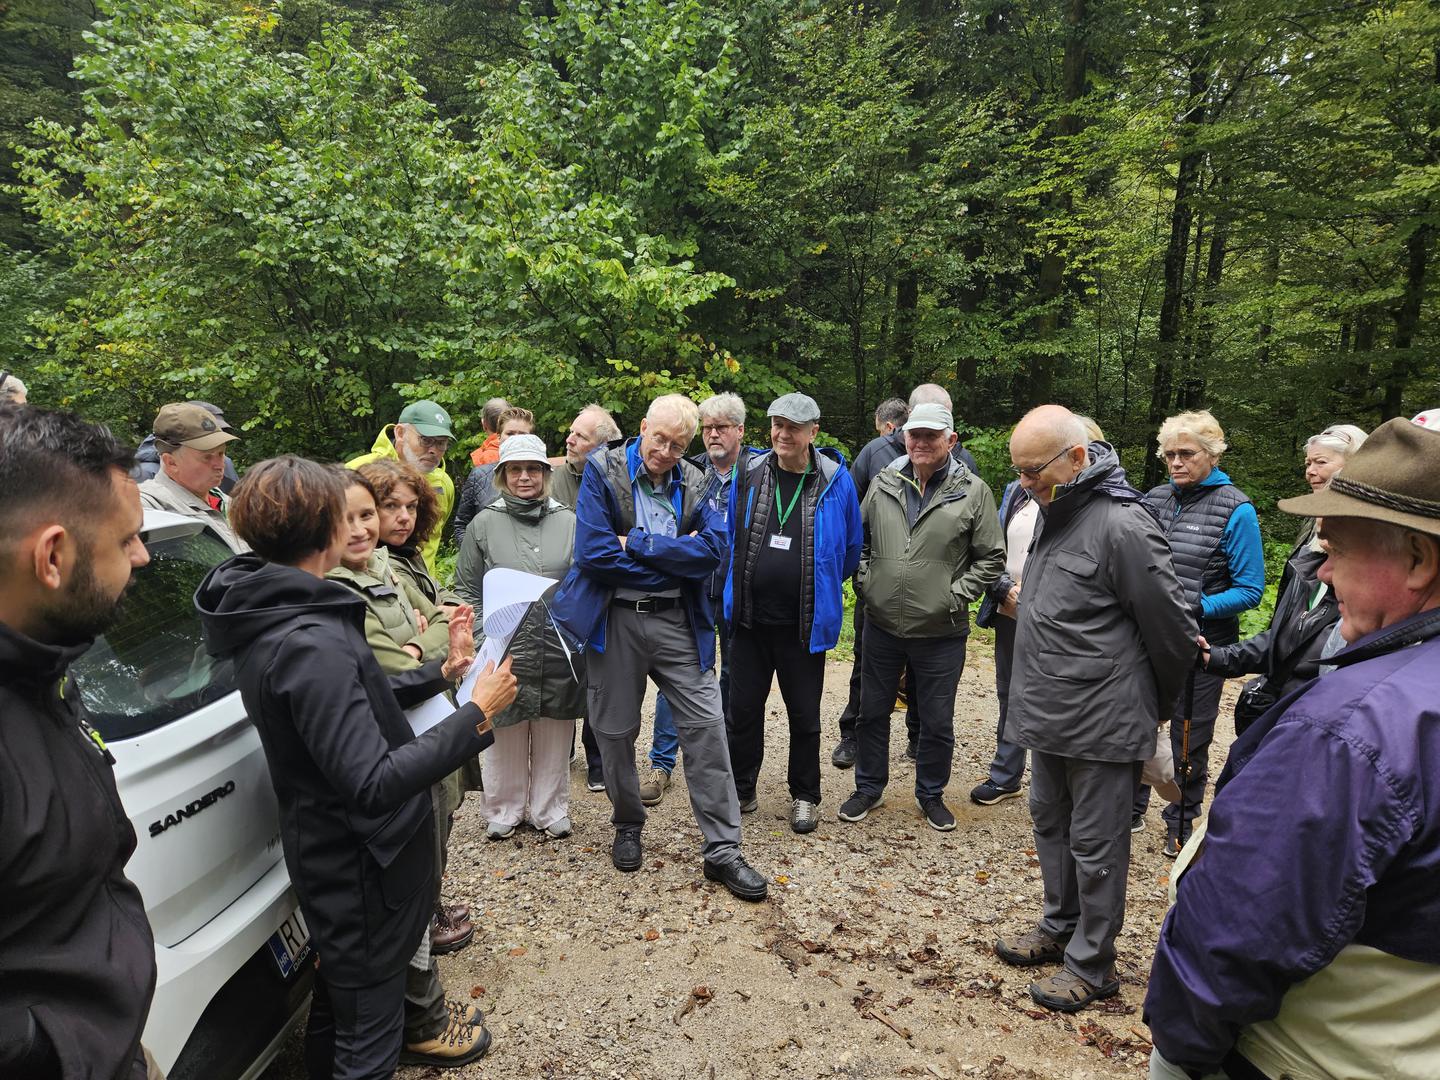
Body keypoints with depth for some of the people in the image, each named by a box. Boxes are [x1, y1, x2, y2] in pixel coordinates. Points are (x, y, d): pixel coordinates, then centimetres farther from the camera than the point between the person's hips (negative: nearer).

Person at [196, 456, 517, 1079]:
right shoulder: (311, 643, -31)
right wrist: (477, 714, -27)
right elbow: (373, 783, -33)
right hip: (361, 864, -9)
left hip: (328, 852, 9)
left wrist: (442, 672, 4)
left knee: (335, 1003, 30)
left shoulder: (271, 616, 1)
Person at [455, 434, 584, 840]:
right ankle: (504, 810, 28)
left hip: (560, 651, 2)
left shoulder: (569, 521, 5)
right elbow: (467, 590, 5)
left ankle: (549, 811, 28)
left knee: (554, 737, 11)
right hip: (505, 652, -1)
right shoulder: (484, 524, 1)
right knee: (506, 736, 9)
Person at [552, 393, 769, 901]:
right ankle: (628, 826, 36)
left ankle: (722, 849, 9)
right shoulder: (602, 472, -5)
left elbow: (711, 549, -12)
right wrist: (674, 560, -12)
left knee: (706, 724, -2)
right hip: (615, 621, -1)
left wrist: (637, 544, -17)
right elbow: (593, 554, -16)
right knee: (615, 731, 12)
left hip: (678, 622, 2)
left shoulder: (696, 485, 3)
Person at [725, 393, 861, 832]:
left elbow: (850, 549, 8)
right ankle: (741, 791, 30)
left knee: (804, 714, 12)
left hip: (804, 623, -2)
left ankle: (805, 797, 30)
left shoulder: (835, 481, -5)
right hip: (749, 617, 2)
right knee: (742, 709, 12)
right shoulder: (748, 473, 0)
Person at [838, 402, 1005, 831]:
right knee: (872, 712, 15)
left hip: (940, 632, -2)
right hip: (882, 624, 3)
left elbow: (992, 557, -1)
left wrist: (957, 596, -9)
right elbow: (859, 538, 14)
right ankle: (869, 787, 34)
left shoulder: (972, 491, -6)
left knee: (937, 722, 12)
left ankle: (931, 794, 33)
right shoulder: (883, 483, 2)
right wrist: (866, 580, 3)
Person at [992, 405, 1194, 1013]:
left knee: (1095, 844, 7)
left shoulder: (1121, 525, -22)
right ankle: (1060, 928, 40)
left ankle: (1092, 965, 25)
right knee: (1050, 825, 21)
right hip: (1048, 712, 9)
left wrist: (1158, 703, 0)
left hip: (1102, 722, -9)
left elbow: (1173, 627, -14)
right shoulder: (1054, 513, 6)